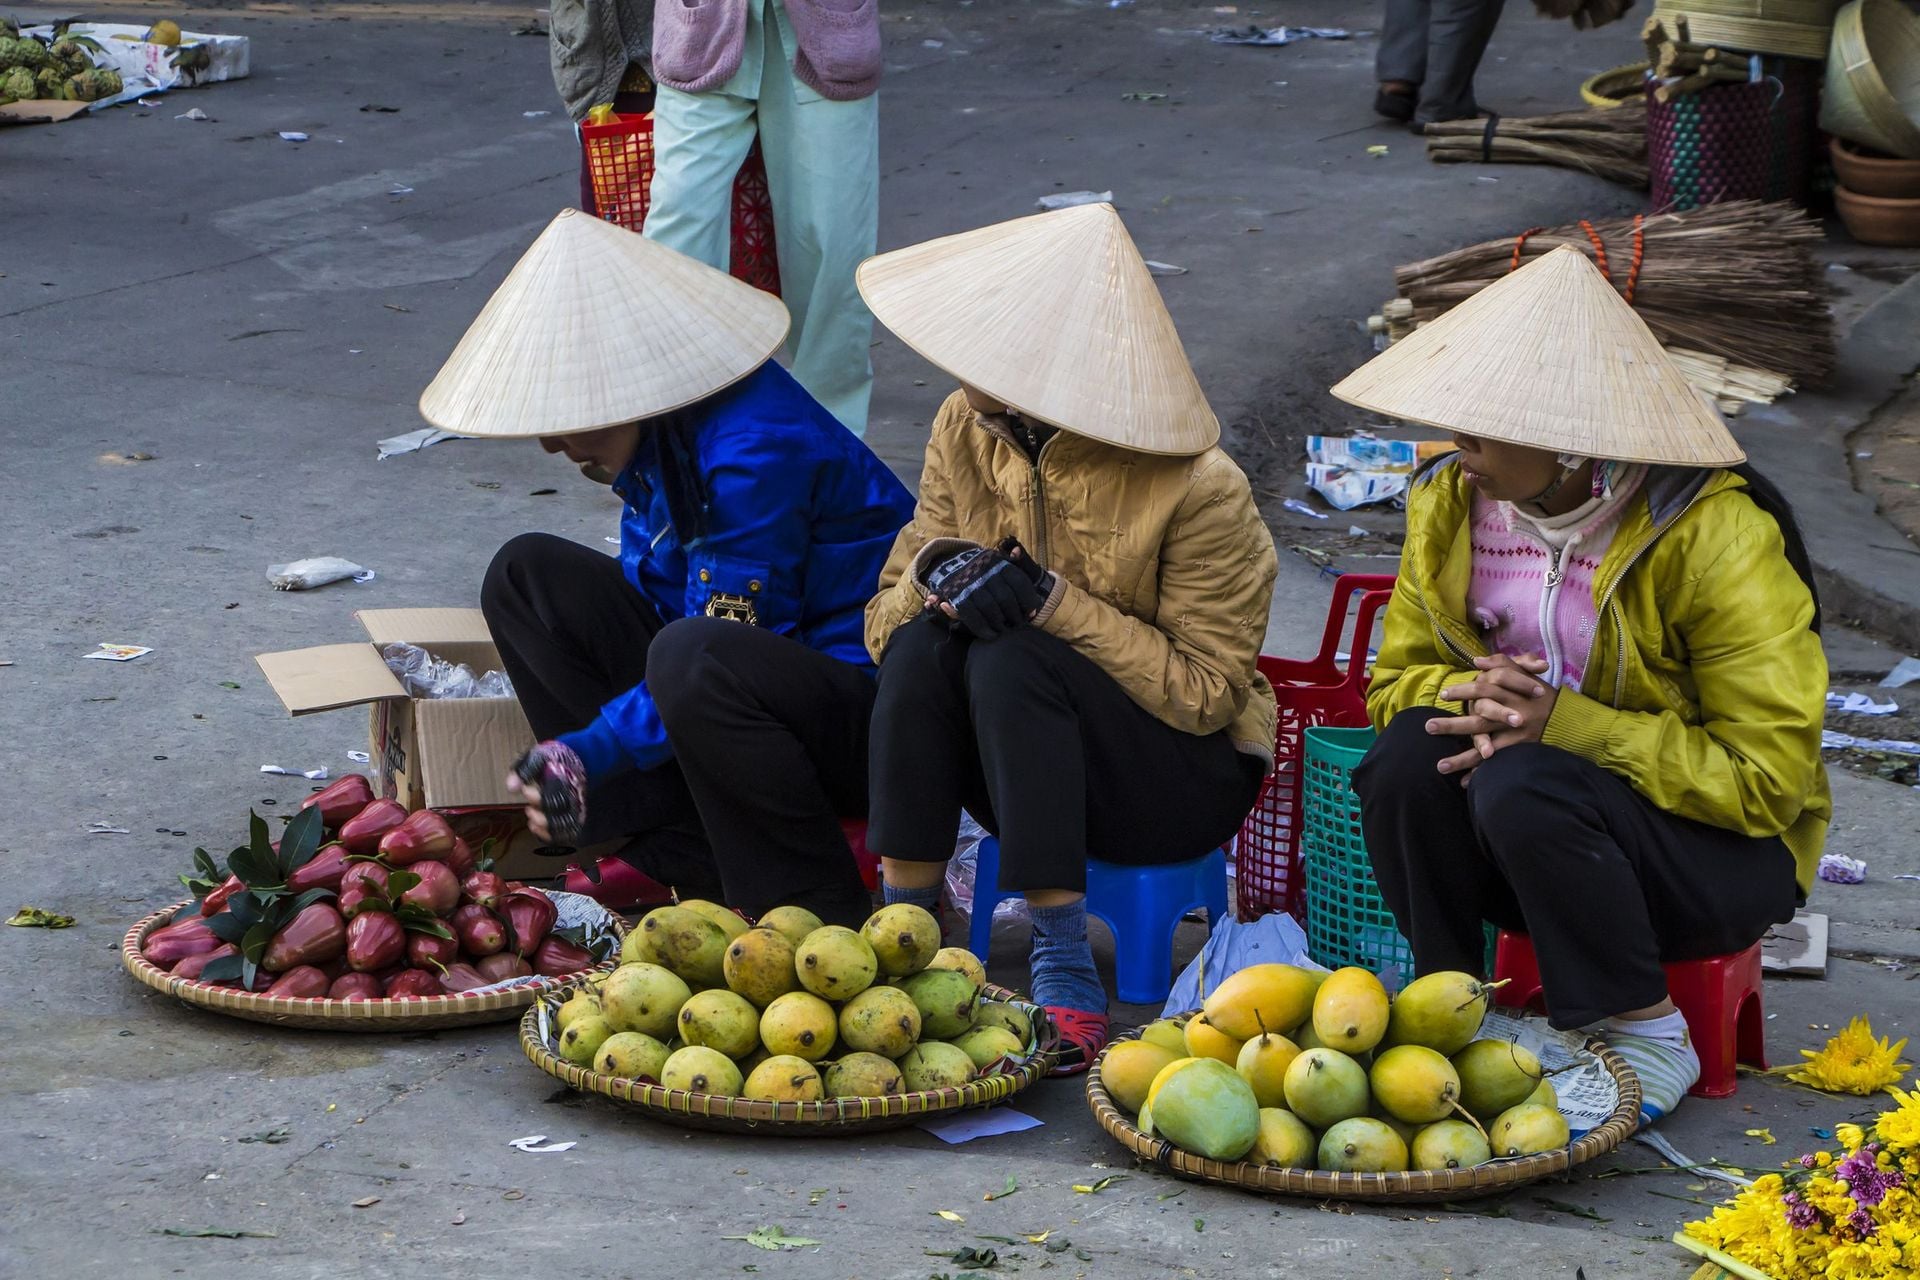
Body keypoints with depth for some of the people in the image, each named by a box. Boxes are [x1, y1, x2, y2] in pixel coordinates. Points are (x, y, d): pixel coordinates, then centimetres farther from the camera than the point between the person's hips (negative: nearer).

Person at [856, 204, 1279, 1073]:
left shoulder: (1198, 491, -21)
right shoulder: (965, 430, -5)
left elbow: (1206, 692, -18)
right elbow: (885, 610, 0)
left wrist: (1054, 604, -28)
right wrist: (935, 571, -25)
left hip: (1183, 781, -5)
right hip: (1019, 765, 5)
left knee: (1011, 663, -31)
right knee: (924, 642, -25)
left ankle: (1064, 970, -31)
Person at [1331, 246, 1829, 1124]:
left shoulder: (1718, 536, -19)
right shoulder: (1452, 503, -3)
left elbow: (1766, 777, -20)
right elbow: (1397, 678, 6)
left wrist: (1563, 722, -28)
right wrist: (1476, 700, -20)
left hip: (1723, 848, -5)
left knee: (1525, 789, -34)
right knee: (1409, 754, -25)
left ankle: (1647, 1037, -14)